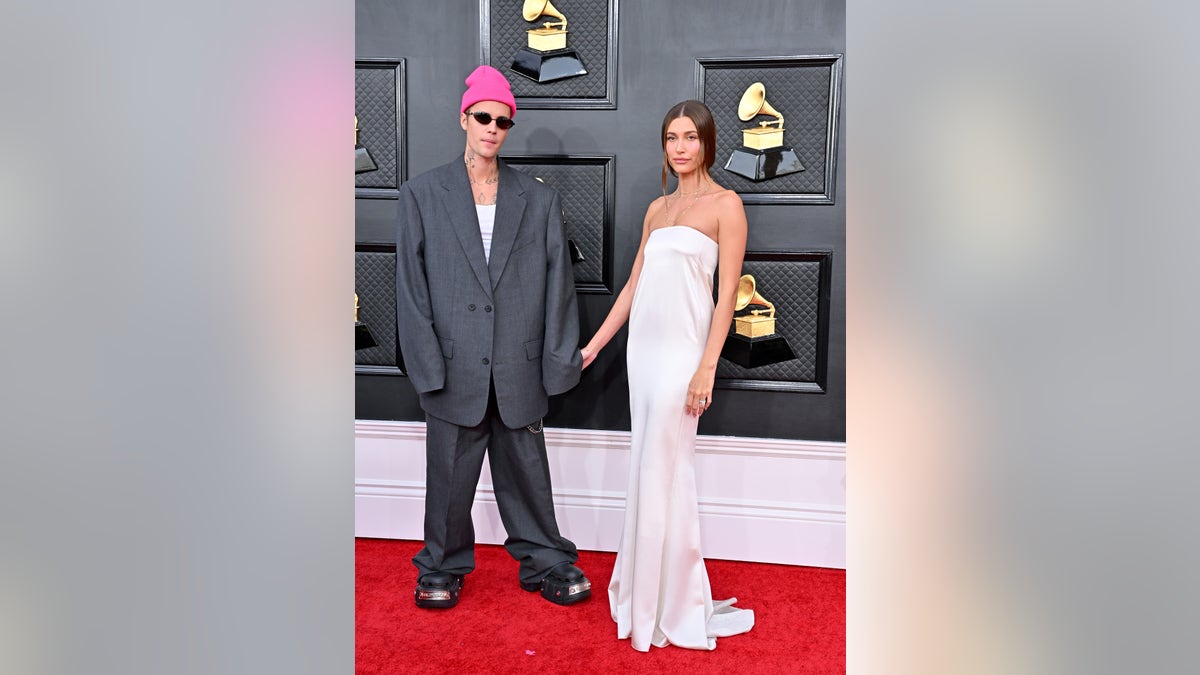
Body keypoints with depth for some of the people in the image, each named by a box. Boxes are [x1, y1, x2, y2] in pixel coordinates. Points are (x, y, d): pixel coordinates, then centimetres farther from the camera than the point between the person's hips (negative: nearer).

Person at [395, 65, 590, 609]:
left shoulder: (539, 200, 7)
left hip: (518, 369, 1)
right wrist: (426, 364, -8)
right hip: (455, 367, -1)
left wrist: (559, 359, -2)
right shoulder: (423, 195, 4)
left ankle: (546, 561, 29)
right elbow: (411, 285, 0)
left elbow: (557, 283, 5)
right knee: (450, 473, 10)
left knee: (527, 471, 11)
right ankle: (443, 567, 30)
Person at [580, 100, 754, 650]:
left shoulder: (725, 204, -4)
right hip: (643, 346, 6)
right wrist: (593, 345, 15)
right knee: (645, 468, 12)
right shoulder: (658, 208, 15)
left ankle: (670, 605, 13)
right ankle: (643, 585, 27)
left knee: (664, 473, -3)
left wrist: (707, 368, -16)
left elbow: (727, 293, -9)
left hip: (681, 350, -6)